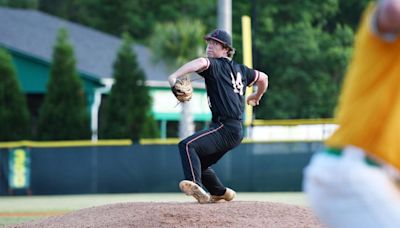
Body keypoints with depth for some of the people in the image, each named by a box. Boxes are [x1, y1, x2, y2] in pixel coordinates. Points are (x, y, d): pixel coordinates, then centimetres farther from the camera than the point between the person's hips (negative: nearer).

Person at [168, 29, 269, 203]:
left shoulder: (217, 65, -4)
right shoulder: (239, 69, 20)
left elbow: (201, 62, -27)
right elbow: (263, 77, 34)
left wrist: (174, 76, -38)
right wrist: (257, 96, 54)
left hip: (225, 127, -10)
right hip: (236, 131, 10)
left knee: (187, 145, -28)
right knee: (200, 162, 23)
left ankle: (196, 185, -47)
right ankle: (221, 193, 36)